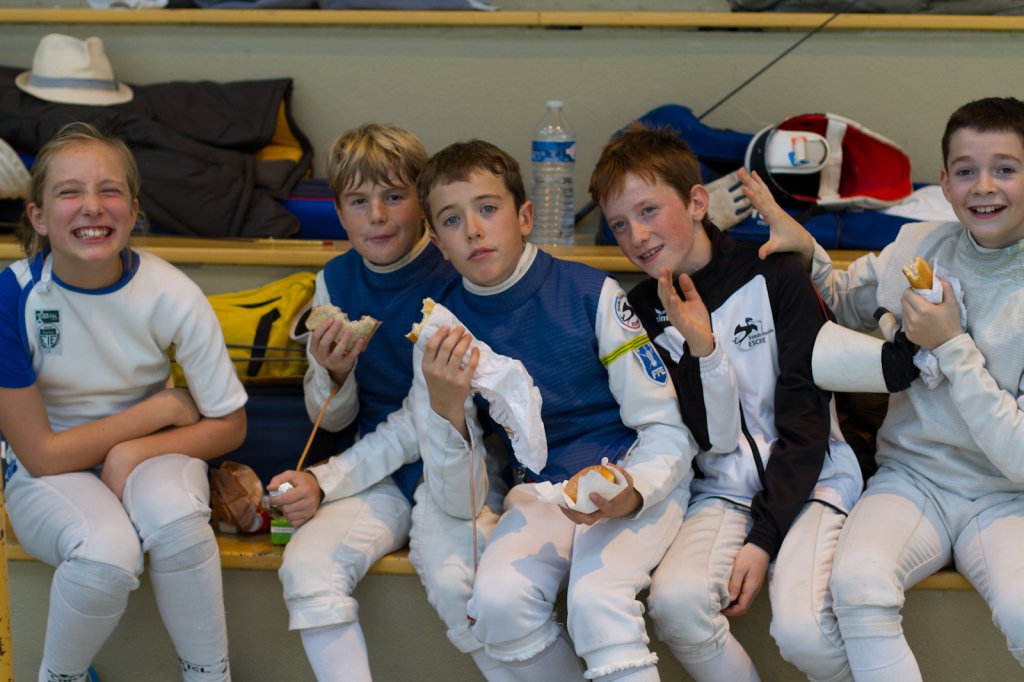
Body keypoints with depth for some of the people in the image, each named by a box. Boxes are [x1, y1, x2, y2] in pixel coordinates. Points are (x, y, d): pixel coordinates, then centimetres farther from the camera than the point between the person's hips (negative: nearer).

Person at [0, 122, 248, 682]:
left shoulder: (171, 295, -17)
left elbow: (228, 426, -5)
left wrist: (136, 452, -20)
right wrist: (162, 407, -17)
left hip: (148, 452, 1)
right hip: (50, 473, -1)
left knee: (173, 512, -34)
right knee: (107, 550, -33)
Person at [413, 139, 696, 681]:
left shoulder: (589, 294, -9)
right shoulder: (446, 330, -2)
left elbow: (666, 428, -5)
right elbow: (462, 504, -4)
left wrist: (631, 493, -27)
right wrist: (445, 407, -23)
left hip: (635, 475, -3)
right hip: (542, 490, 3)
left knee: (596, 598, -32)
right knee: (497, 599, -27)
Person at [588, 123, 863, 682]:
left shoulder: (773, 275, -4)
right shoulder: (643, 312, 4)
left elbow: (806, 418, -7)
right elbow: (713, 439, -3)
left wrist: (763, 538, -13)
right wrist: (700, 349, -20)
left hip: (807, 479, -2)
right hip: (726, 489, 3)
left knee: (801, 628, -29)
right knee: (674, 601, -29)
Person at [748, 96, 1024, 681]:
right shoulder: (918, 248, 3)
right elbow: (844, 309, 23)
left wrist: (951, 346, -14)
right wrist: (805, 251, 4)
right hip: (914, 478, 2)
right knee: (857, 580, -32)